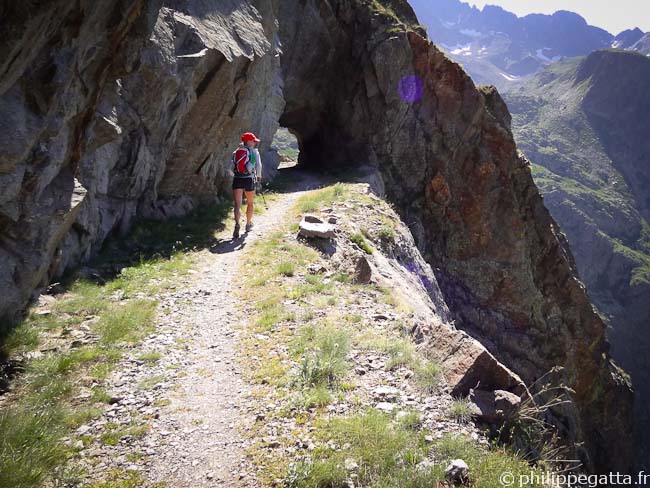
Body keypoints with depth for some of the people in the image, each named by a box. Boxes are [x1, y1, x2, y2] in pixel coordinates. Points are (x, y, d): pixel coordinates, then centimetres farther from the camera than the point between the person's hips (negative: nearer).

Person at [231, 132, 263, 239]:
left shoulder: (236, 152, 12)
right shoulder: (254, 151, 1)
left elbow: (232, 167, 7)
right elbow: (259, 165, -9)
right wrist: (258, 176, 8)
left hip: (237, 179, 2)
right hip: (249, 179, -2)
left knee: (237, 204, -4)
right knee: (250, 203, 18)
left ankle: (237, 224, -26)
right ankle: (248, 224, 32)